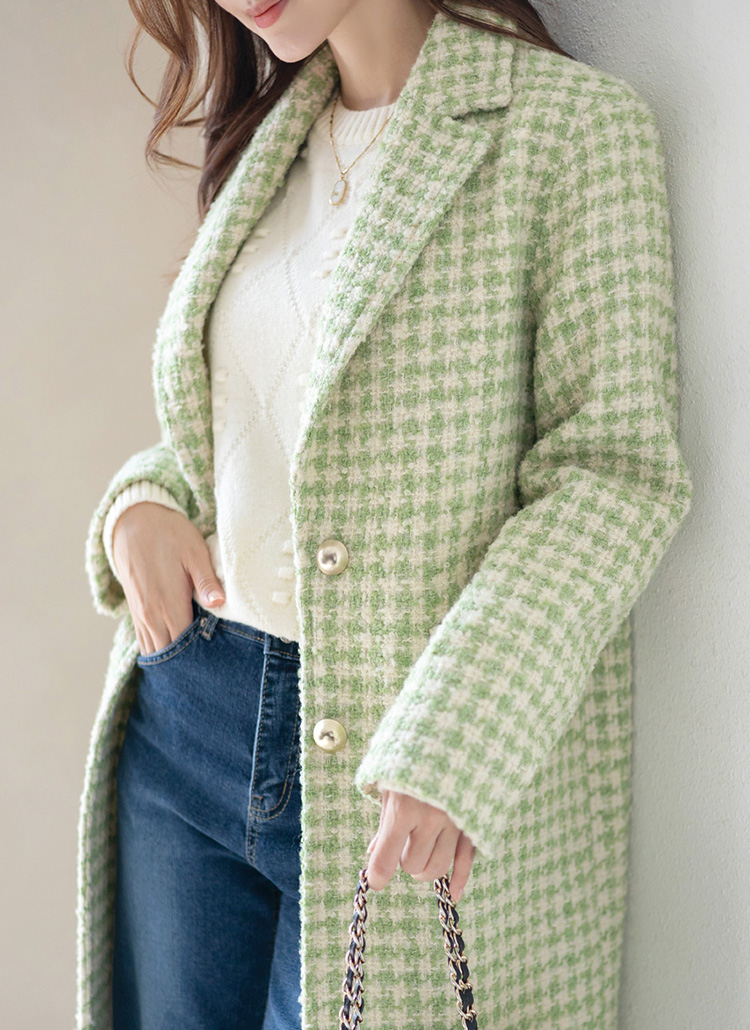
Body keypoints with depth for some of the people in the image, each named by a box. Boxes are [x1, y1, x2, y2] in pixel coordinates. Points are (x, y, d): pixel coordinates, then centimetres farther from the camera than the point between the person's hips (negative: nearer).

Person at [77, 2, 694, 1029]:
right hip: (187, 714, 6)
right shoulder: (267, 141, 12)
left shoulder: (574, 118, -7)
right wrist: (144, 501, -1)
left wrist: (454, 741, -22)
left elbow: (616, 471, -13)